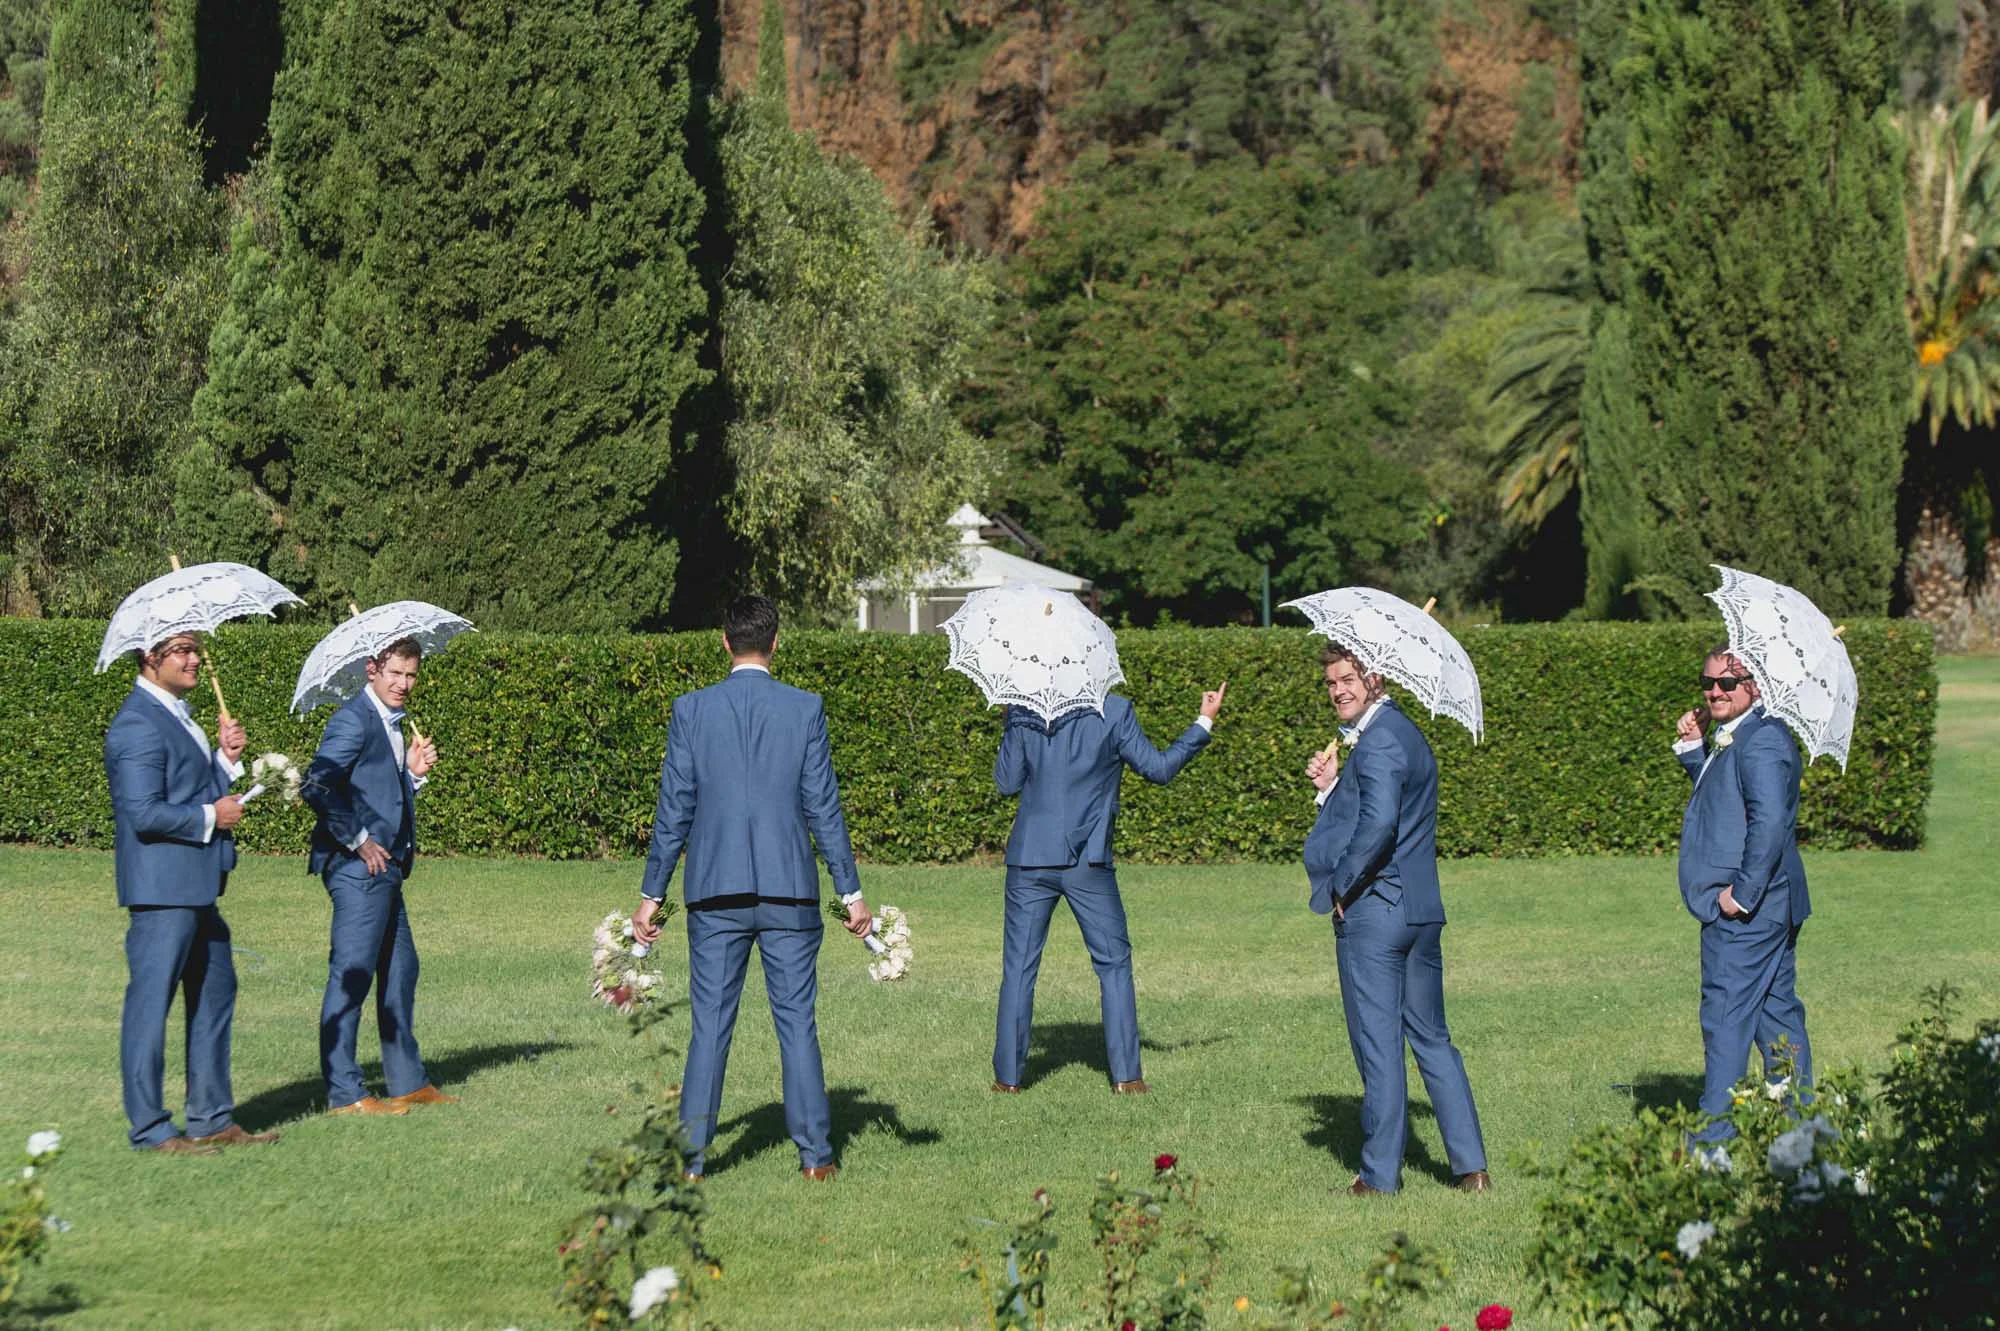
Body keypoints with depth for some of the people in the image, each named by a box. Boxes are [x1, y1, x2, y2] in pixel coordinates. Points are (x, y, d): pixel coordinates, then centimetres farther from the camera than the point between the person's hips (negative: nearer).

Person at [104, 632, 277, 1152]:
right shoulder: (138, 724, -16)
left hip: (196, 890, 11)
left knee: (216, 993, 15)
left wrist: (226, 758, 6)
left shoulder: (176, 717, 17)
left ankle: (212, 1119, 23)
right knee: (151, 1003, -4)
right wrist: (211, 817, -13)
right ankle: (149, 1129, 2)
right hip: (163, 889, -11)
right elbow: (144, 813, -23)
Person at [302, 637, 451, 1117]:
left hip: (384, 867, 10)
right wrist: (357, 840, -18)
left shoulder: (391, 724, 18)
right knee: (351, 974, -7)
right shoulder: (353, 719, -12)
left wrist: (412, 772, 9)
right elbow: (315, 787, -22)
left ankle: (407, 1082, 26)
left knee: (400, 969, 16)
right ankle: (343, 1092, -5)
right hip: (358, 867, -10)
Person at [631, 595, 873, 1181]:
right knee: (797, 1022, 6)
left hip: (715, 892, 0)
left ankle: (691, 1155, 5)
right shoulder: (805, 709, -2)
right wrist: (852, 893, 4)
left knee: (709, 1024, 6)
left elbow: (673, 811, 1)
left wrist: (651, 895, 8)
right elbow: (824, 809, -1)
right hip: (789, 891, 0)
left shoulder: (691, 710, -1)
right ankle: (814, 1154, 7)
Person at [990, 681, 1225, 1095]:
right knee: (1114, 964, 10)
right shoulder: (1113, 712, -6)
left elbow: (1007, 782, 4)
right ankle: (1126, 1075, 6)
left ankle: (1008, 1076, 5)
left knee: (1019, 967, 7)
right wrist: (1204, 722, 10)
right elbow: (1159, 768, 1)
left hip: (1030, 861, 1)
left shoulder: (1022, 712, -1)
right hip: (1088, 861, -1)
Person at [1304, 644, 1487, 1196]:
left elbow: (1379, 823, -27)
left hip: (1371, 909, -9)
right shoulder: (1408, 733, 16)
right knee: (1432, 1040, 14)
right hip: (1423, 910, 9)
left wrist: (1342, 887, -17)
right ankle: (1471, 1166, 13)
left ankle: (1380, 1175, 5)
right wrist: (1332, 786, 7)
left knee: (1378, 1045, -1)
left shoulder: (1376, 740, -15)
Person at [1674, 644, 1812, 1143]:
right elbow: (1721, 800, 27)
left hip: (1745, 914, -11)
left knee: (1726, 1015, -8)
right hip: (1772, 907, 11)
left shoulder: (1760, 740, -17)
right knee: (1778, 1014, 15)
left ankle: (1717, 1134, -6)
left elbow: (1769, 822, -26)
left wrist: (1744, 892, -23)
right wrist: (1694, 749, 14)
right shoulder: (1731, 740, 15)